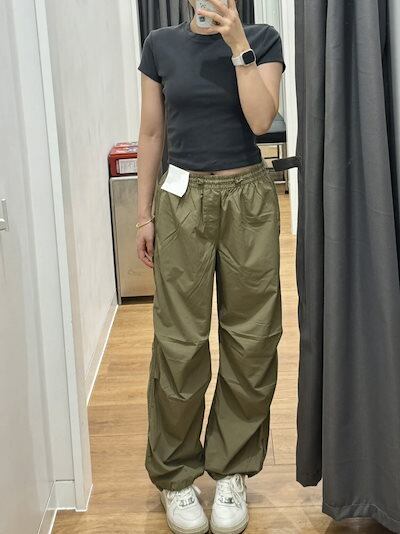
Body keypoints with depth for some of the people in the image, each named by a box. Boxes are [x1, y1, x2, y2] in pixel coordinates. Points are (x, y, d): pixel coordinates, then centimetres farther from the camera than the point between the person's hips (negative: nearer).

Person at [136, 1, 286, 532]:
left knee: (250, 340, 3)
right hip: (183, 199, 0)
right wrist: (144, 214, 5)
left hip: (249, 197, 0)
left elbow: (261, 119, -10)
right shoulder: (161, 45, 6)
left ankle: (232, 471, 19)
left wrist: (238, 45, -14)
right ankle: (176, 476, 15)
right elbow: (151, 134, 7)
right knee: (179, 344, 0)